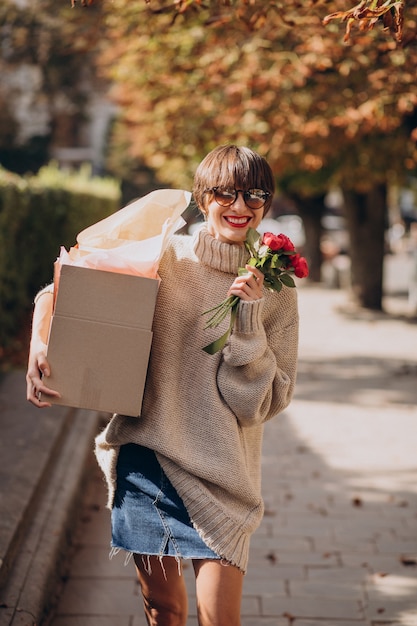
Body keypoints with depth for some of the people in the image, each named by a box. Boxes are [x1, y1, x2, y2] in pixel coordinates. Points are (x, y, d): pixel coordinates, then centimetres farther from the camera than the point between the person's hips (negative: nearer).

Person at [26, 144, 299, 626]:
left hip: (220, 470, -1)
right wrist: (39, 342, -11)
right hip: (143, 455, 1)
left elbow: (260, 403, -4)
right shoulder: (163, 258, -1)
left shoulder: (274, 291, -1)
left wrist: (249, 320, -15)